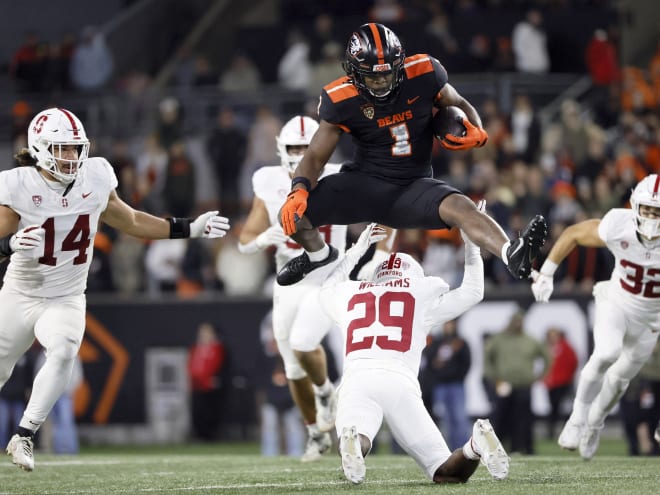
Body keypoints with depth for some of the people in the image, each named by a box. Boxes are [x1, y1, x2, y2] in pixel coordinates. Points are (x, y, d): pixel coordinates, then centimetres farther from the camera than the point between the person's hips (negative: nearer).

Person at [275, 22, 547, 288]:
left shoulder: (424, 76, -10)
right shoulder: (342, 101, -11)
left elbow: (459, 105, 8)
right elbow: (316, 156, -4)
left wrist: (476, 132, -15)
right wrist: (299, 191, -25)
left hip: (413, 187, -1)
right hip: (364, 184, 1)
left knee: (461, 208, -32)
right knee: (292, 215, -17)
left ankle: (513, 256, -56)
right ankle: (318, 253, 19)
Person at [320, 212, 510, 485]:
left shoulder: (352, 295, 27)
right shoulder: (422, 292, 22)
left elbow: (328, 291, 52)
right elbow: (473, 292, 37)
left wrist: (356, 251, 60)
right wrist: (471, 245, 49)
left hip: (356, 380, 1)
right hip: (400, 382, -1)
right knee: (447, 475, -2)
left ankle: (353, 439, -60)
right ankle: (475, 445, -34)